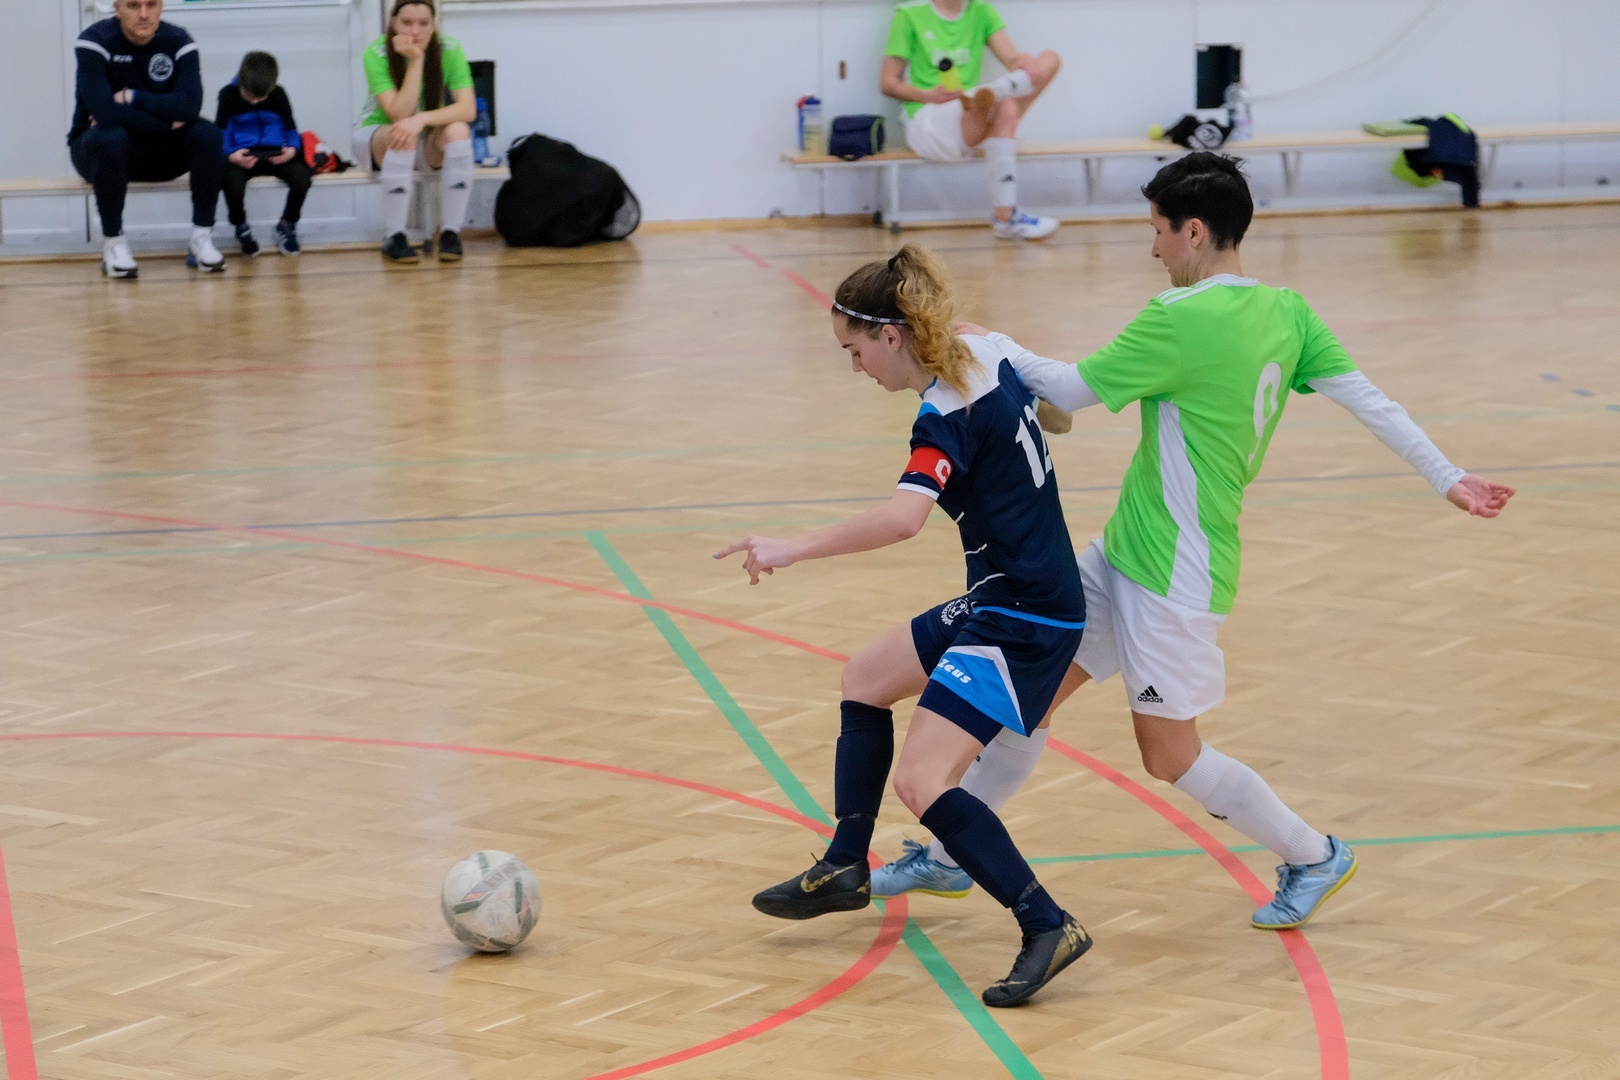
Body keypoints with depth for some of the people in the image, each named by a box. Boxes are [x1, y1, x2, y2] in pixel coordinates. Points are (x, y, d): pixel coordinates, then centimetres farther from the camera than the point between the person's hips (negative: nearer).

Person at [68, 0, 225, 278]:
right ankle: (113, 242, -21)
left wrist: (131, 97, -26)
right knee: (110, 138, -37)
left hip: (157, 151, 3)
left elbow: (189, 106, -23)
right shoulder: (95, 41, -18)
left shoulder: (178, 41, -8)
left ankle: (202, 237, -12)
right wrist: (167, 121, -24)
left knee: (207, 135, -23)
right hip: (99, 150, -3)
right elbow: (104, 111, -31)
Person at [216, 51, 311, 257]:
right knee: (233, 184, -36)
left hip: (274, 154, 2)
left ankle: (287, 224, 5)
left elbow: (290, 130, 9)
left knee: (302, 177, -28)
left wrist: (292, 149, -15)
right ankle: (241, 228, 2)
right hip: (241, 157, -2)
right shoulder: (228, 95, -2)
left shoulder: (278, 95, 5)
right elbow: (221, 134, -3)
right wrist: (231, 155, -24)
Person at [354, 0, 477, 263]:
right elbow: (399, 114, -29)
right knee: (402, 137, -36)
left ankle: (451, 232, -22)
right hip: (377, 134, -2)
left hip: (429, 137, 2)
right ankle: (394, 237, -27)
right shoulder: (376, 54, -22)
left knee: (458, 130, -30)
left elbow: (468, 109, -26)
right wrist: (415, 61, -35)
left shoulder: (449, 50, -16)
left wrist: (422, 119, -41)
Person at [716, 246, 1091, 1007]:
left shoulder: (948, 416, -23)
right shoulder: (987, 352, 1)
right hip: (998, 604, 11)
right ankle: (844, 869, 31)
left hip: (1024, 622, -11)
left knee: (922, 780, -16)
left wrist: (792, 550, -38)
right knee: (867, 678, 23)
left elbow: (901, 517, -38)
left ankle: (1047, 927, -14)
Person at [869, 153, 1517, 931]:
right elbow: (1367, 399, 2)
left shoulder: (1181, 320, -22)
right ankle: (950, 856, 22)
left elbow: (1070, 391, -13)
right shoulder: (1286, 313, 2)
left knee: (1170, 758, 1)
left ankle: (1313, 857, 19)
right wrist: (1449, 479, 9)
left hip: (1175, 574, -10)